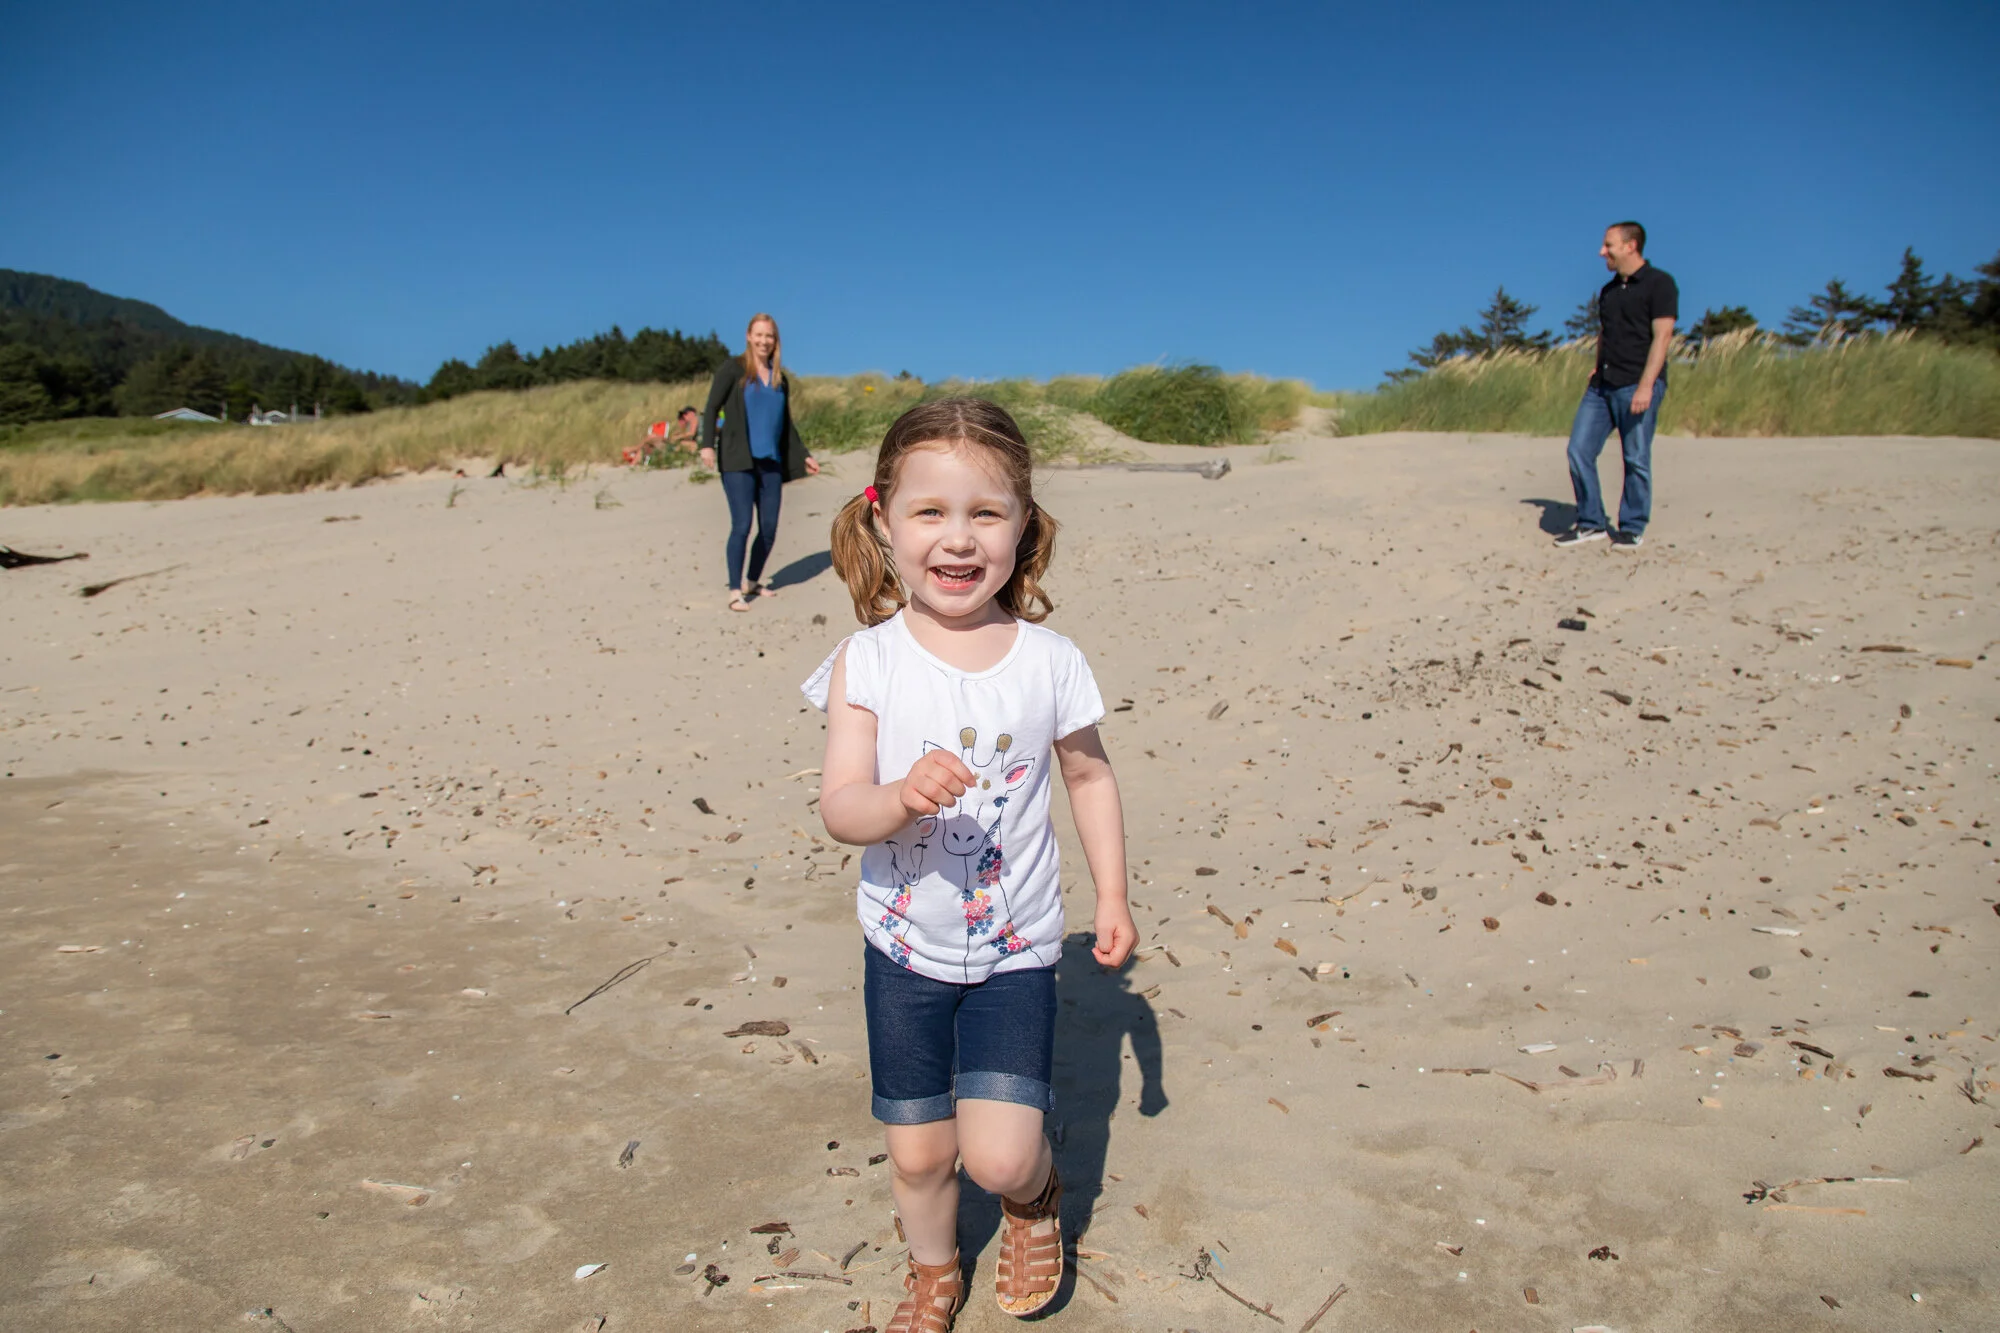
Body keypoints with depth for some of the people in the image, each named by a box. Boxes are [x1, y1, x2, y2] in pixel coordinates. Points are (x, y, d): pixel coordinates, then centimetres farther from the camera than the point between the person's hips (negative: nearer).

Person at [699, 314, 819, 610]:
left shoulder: (781, 379, 16)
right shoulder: (733, 370, 1)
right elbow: (711, 408, -3)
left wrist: (803, 456, 23)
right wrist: (707, 445, -15)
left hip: (771, 463, 5)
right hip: (738, 462, -5)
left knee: (769, 529, 3)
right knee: (741, 525, -12)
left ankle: (752, 582, 23)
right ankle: (735, 591, -4)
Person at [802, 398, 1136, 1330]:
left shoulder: (1049, 662, -11)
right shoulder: (866, 662, -13)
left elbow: (1089, 776, 3)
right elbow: (839, 808, -17)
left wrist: (1112, 895, 3)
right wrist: (902, 795, -37)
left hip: (1014, 946, -1)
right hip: (905, 946, 1)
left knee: (999, 1156, -8)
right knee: (917, 1150, 15)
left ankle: (1037, 1197, 30)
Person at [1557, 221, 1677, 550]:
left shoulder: (1659, 284, -4)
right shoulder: (1608, 291, 18)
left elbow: (1662, 336, -11)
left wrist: (1646, 386, -19)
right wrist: (1599, 366, 9)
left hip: (1637, 385, -7)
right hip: (1601, 386, 7)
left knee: (1636, 459, -2)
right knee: (1579, 450, -1)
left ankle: (1632, 528, 9)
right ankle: (1590, 523, 9)